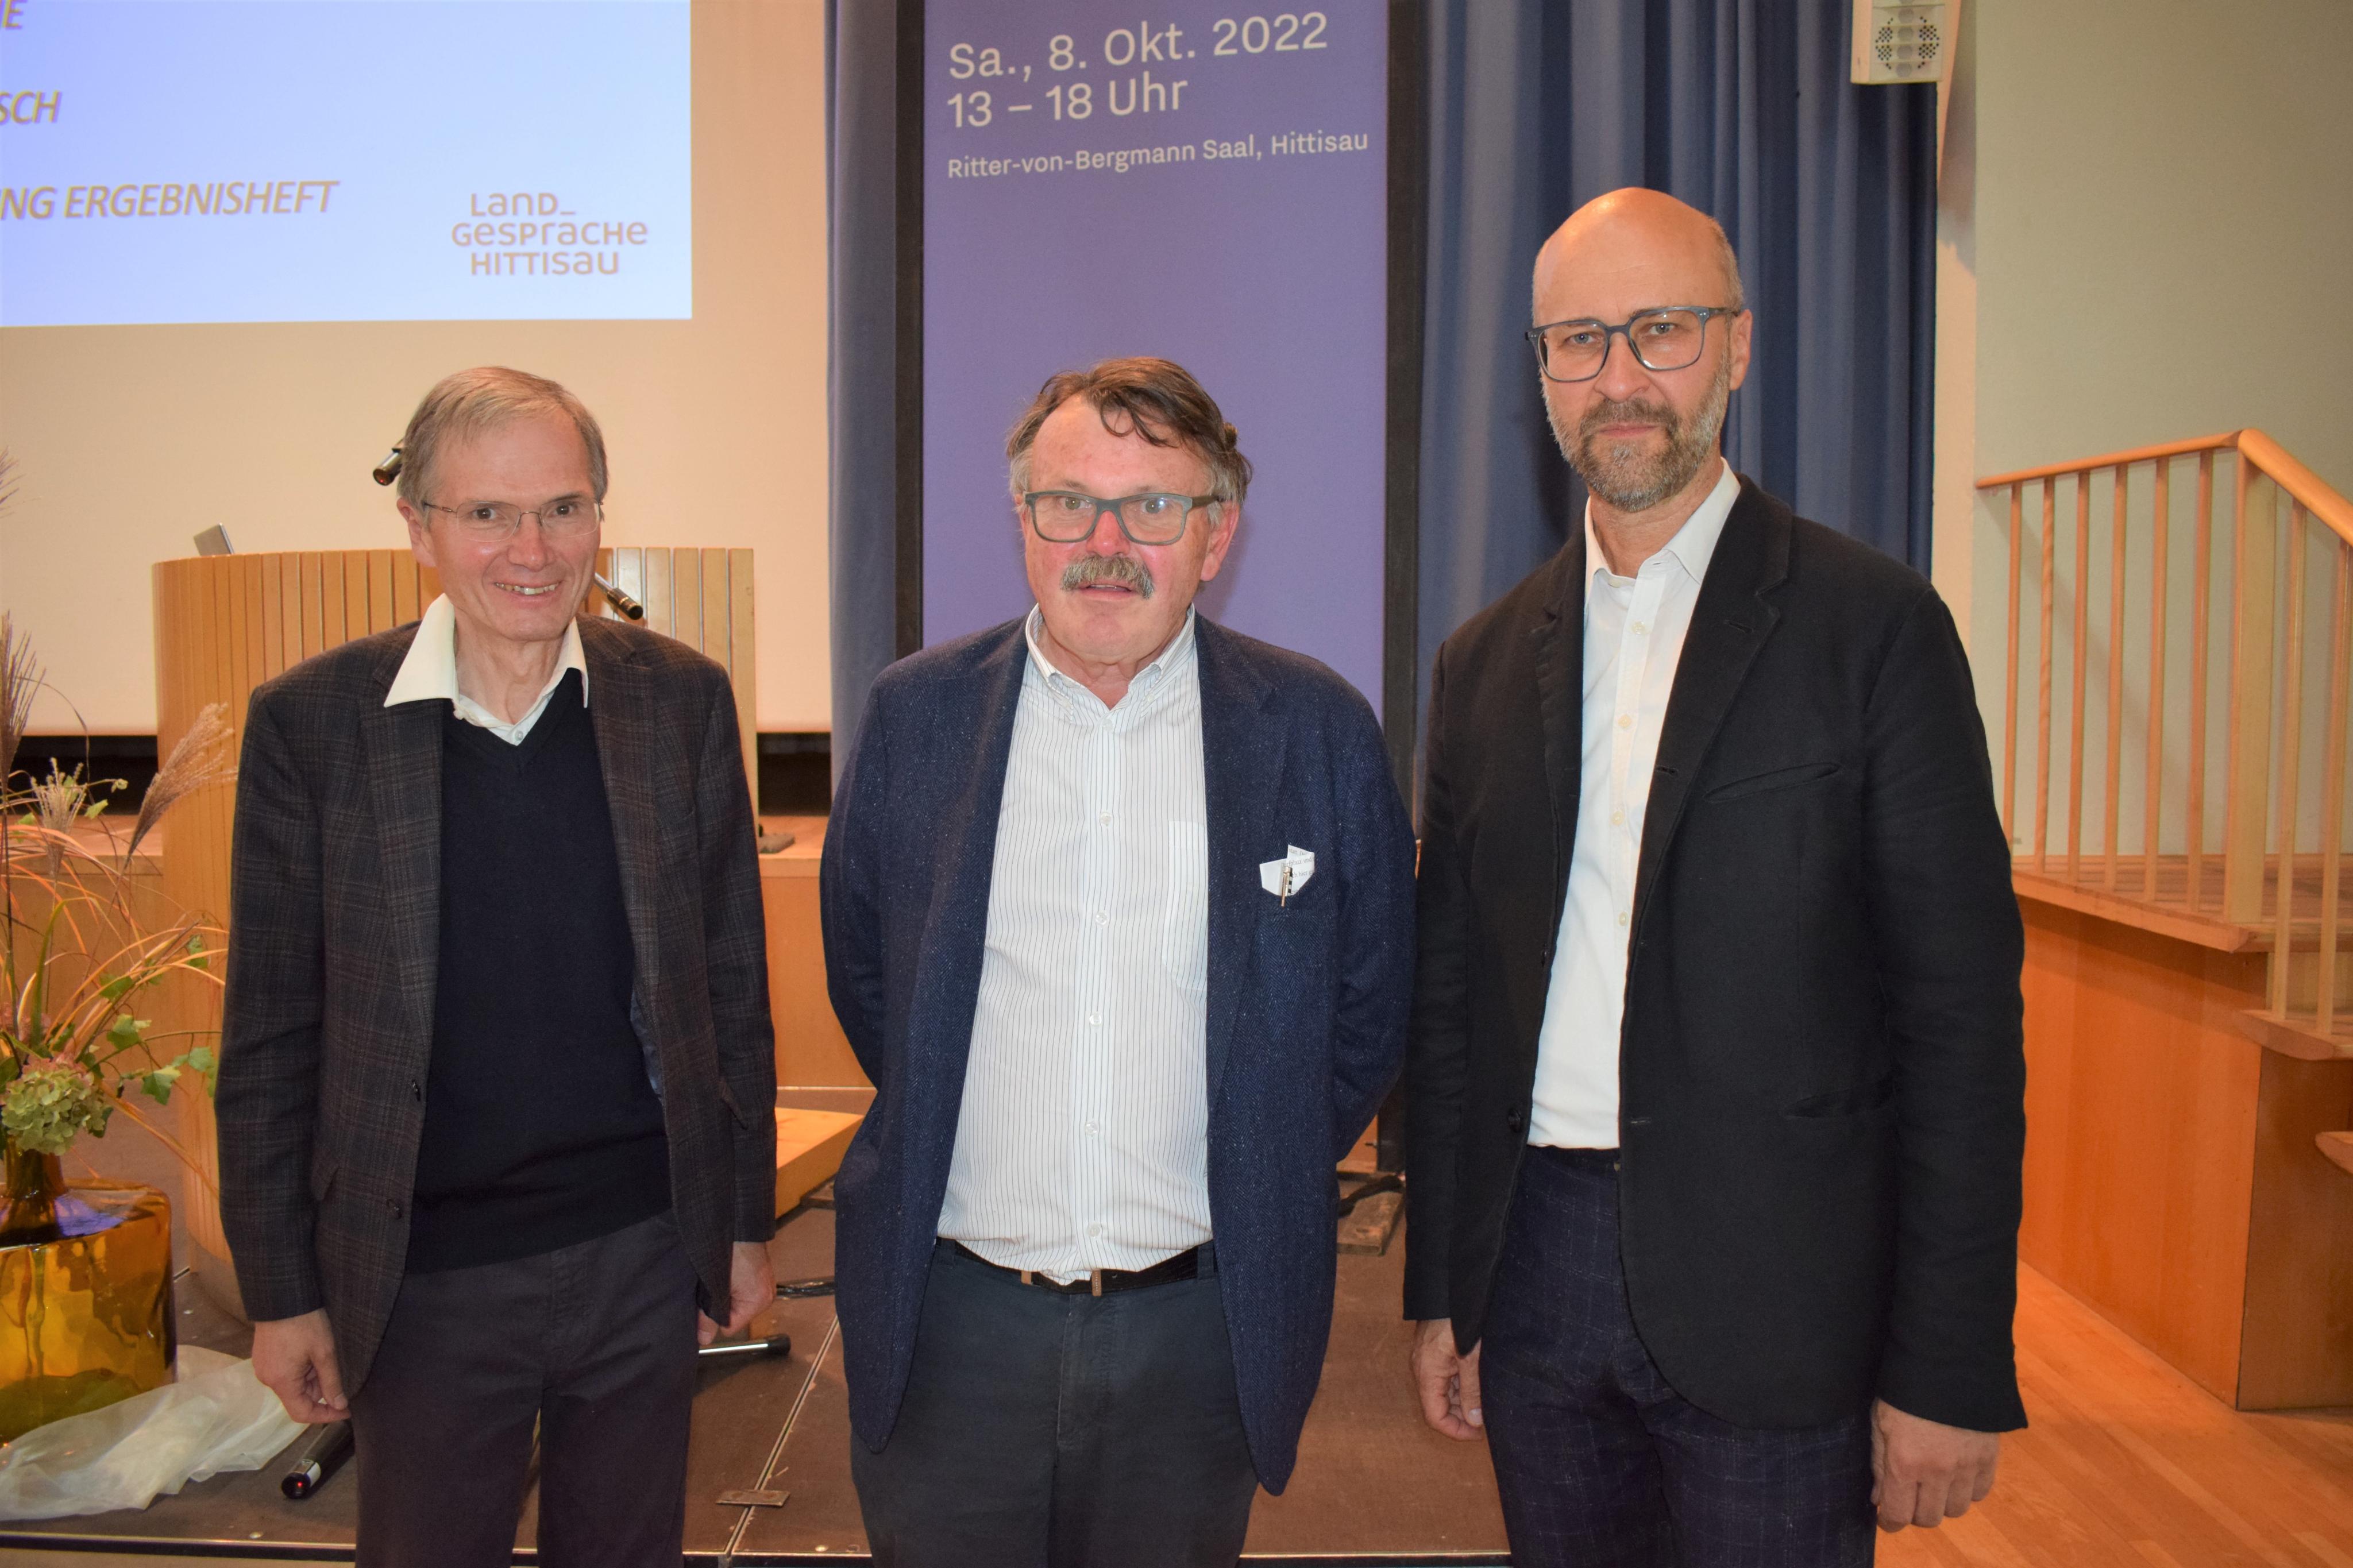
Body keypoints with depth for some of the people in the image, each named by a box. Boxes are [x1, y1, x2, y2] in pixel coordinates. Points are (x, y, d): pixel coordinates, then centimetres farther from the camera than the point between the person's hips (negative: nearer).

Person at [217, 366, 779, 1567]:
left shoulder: (681, 698, -4)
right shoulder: (311, 721, -8)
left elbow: (730, 983, 2)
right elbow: (270, 1039, -3)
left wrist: (746, 1221, 5)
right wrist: (281, 1292, 0)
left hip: (643, 1255, 2)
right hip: (423, 1280, -1)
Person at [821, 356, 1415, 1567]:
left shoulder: (1320, 731, -5)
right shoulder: (914, 714, -1)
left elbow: (1370, 1008, 5)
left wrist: (1259, 1188, 7)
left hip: (1198, 1330, 0)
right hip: (948, 1327, 1)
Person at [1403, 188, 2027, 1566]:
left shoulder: (1875, 626, -5)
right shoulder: (1487, 662, 7)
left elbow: (1961, 1010, -8)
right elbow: (1449, 998, 9)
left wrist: (1951, 1373, -10)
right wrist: (1439, 1291, 9)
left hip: (1767, 1294, -3)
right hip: (1537, 1271, 4)